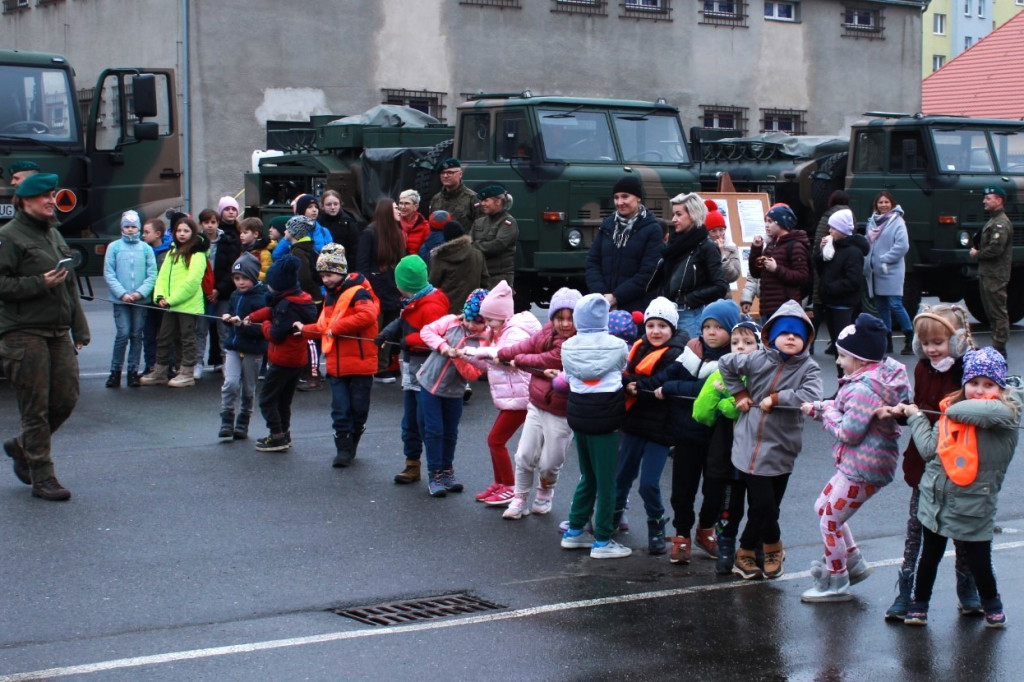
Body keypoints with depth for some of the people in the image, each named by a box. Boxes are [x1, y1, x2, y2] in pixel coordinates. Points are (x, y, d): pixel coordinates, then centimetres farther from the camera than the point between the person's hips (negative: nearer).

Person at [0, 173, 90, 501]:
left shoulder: (55, 234, 18)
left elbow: (71, 286, 23)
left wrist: (80, 329, 18)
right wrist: (40, 284, -19)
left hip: (58, 333, 7)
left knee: (66, 399, 5)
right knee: (35, 408, -3)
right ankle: (42, 478, 5)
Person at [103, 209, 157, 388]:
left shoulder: (146, 248, 4)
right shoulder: (114, 247, 1)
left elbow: (152, 275, 0)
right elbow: (109, 274, -2)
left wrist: (140, 293, -13)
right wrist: (122, 293, -12)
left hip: (141, 300, 2)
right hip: (120, 300, -2)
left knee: (137, 335, 6)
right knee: (123, 334, -7)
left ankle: (133, 371, 14)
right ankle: (115, 370, 4)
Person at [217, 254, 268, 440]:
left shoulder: (261, 298, -13)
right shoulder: (235, 295, 6)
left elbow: (262, 328, -18)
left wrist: (243, 324, -29)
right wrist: (227, 318, -2)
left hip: (253, 350, -4)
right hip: (233, 346, 4)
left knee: (248, 389, 8)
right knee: (230, 383, -12)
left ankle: (242, 425, 21)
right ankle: (227, 423, -7)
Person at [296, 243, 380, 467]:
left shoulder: (357, 293, -11)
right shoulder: (329, 297, 18)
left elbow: (367, 315, -29)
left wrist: (337, 327, -24)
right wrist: (305, 329, 14)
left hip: (360, 363, -7)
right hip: (336, 365, 7)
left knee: (358, 409, 5)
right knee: (340, 409, 0)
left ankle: (351, 446, 19)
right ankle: (343, 449, 3)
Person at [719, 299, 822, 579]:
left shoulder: (809, 368, -5)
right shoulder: (759, 360, -2)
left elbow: (811, 396, -22)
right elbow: (726, 363, 12)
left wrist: (775, 398, -17)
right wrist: (740, 393, 7)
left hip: (780, 449, 0)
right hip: (750, 445, 0)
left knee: (763, 507, 6)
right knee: (763, 504, -4)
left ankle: (746, 553, 26)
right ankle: (773, 546, 23)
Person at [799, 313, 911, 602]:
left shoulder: (863, 389, -26)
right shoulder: (881, 375, 5)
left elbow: (848, 432, -25)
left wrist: (827, 411, -9)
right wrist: (818, 408, 3)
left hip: (862, 470, -10)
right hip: (855, 465, 10)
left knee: (830, 520, 3)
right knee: (823, 507, 22)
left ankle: (835, 583, 17)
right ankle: (854, 563, 32)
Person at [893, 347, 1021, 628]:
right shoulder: (950, 411, 3)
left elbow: (985, 412, -34)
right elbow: (930, 449, 2)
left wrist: (955, 410, -16)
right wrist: (915, 417, 7)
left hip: (974, 507, -4)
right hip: (936, 499, 4)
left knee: (979, 562, 8)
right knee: (930, 555, 17)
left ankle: (992, 604, 35)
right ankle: (919, 604, 34)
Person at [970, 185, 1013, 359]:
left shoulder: (1001, 223, -14)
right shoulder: (992, 221, 19)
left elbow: (995, 249, -23)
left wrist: (977, 254, -9)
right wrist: (976, 250, 6)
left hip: (995, 276, -11)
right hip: (987, 273, 11)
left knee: (998, 313, -8)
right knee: (991, 312, 13)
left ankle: (999, 349, -7)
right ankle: (996, 347, 19)